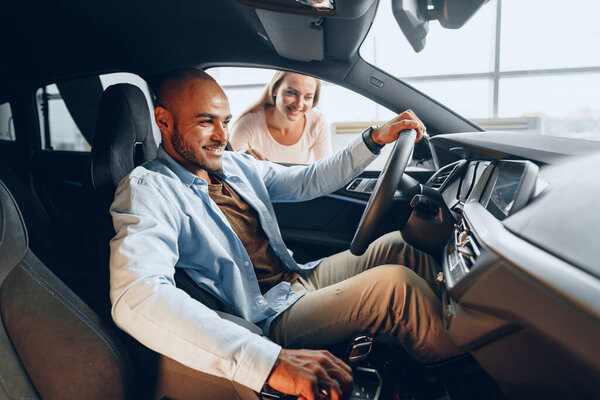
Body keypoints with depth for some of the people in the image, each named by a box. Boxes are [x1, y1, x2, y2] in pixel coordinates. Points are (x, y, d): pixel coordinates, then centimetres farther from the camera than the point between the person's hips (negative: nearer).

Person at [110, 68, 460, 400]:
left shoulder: (236, 165, 8)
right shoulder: (147, 190, -17)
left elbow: (308, 181, 17)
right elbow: (136, 299, -34)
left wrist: (375, 139, 5)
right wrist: (270, 361, -46)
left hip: (300, 277, 8)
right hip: (269, 316, -8)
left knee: (398, 247, -1)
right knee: (397, 284, -20)